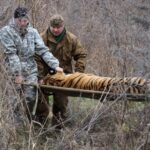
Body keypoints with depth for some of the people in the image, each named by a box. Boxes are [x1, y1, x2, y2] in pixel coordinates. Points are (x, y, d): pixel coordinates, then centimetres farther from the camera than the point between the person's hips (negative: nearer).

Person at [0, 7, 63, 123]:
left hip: (31, 70, 3)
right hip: (14, 71, -3)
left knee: (30, 98, -1)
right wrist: (17, 74, -19)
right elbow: (11, 54, -14)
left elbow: (43, 50, 2)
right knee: (14, 100, -3)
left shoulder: (32, 32, 6)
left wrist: (55, 65, -10)